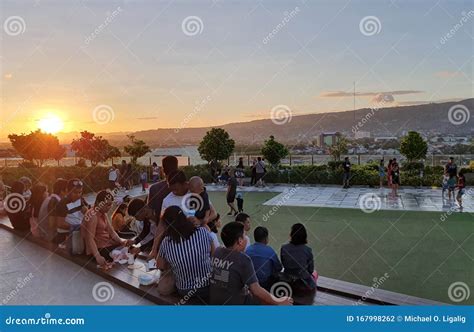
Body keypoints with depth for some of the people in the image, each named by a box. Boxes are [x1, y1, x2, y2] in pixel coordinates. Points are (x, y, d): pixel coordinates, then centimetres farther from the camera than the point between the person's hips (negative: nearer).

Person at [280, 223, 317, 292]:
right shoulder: (307, 250, -18)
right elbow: (311, 270, -5)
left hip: (287, 282, 2)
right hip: (305, 285, -2)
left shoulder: (283, 248, -13)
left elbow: (283, 265, 1)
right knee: (314, 273, 31)